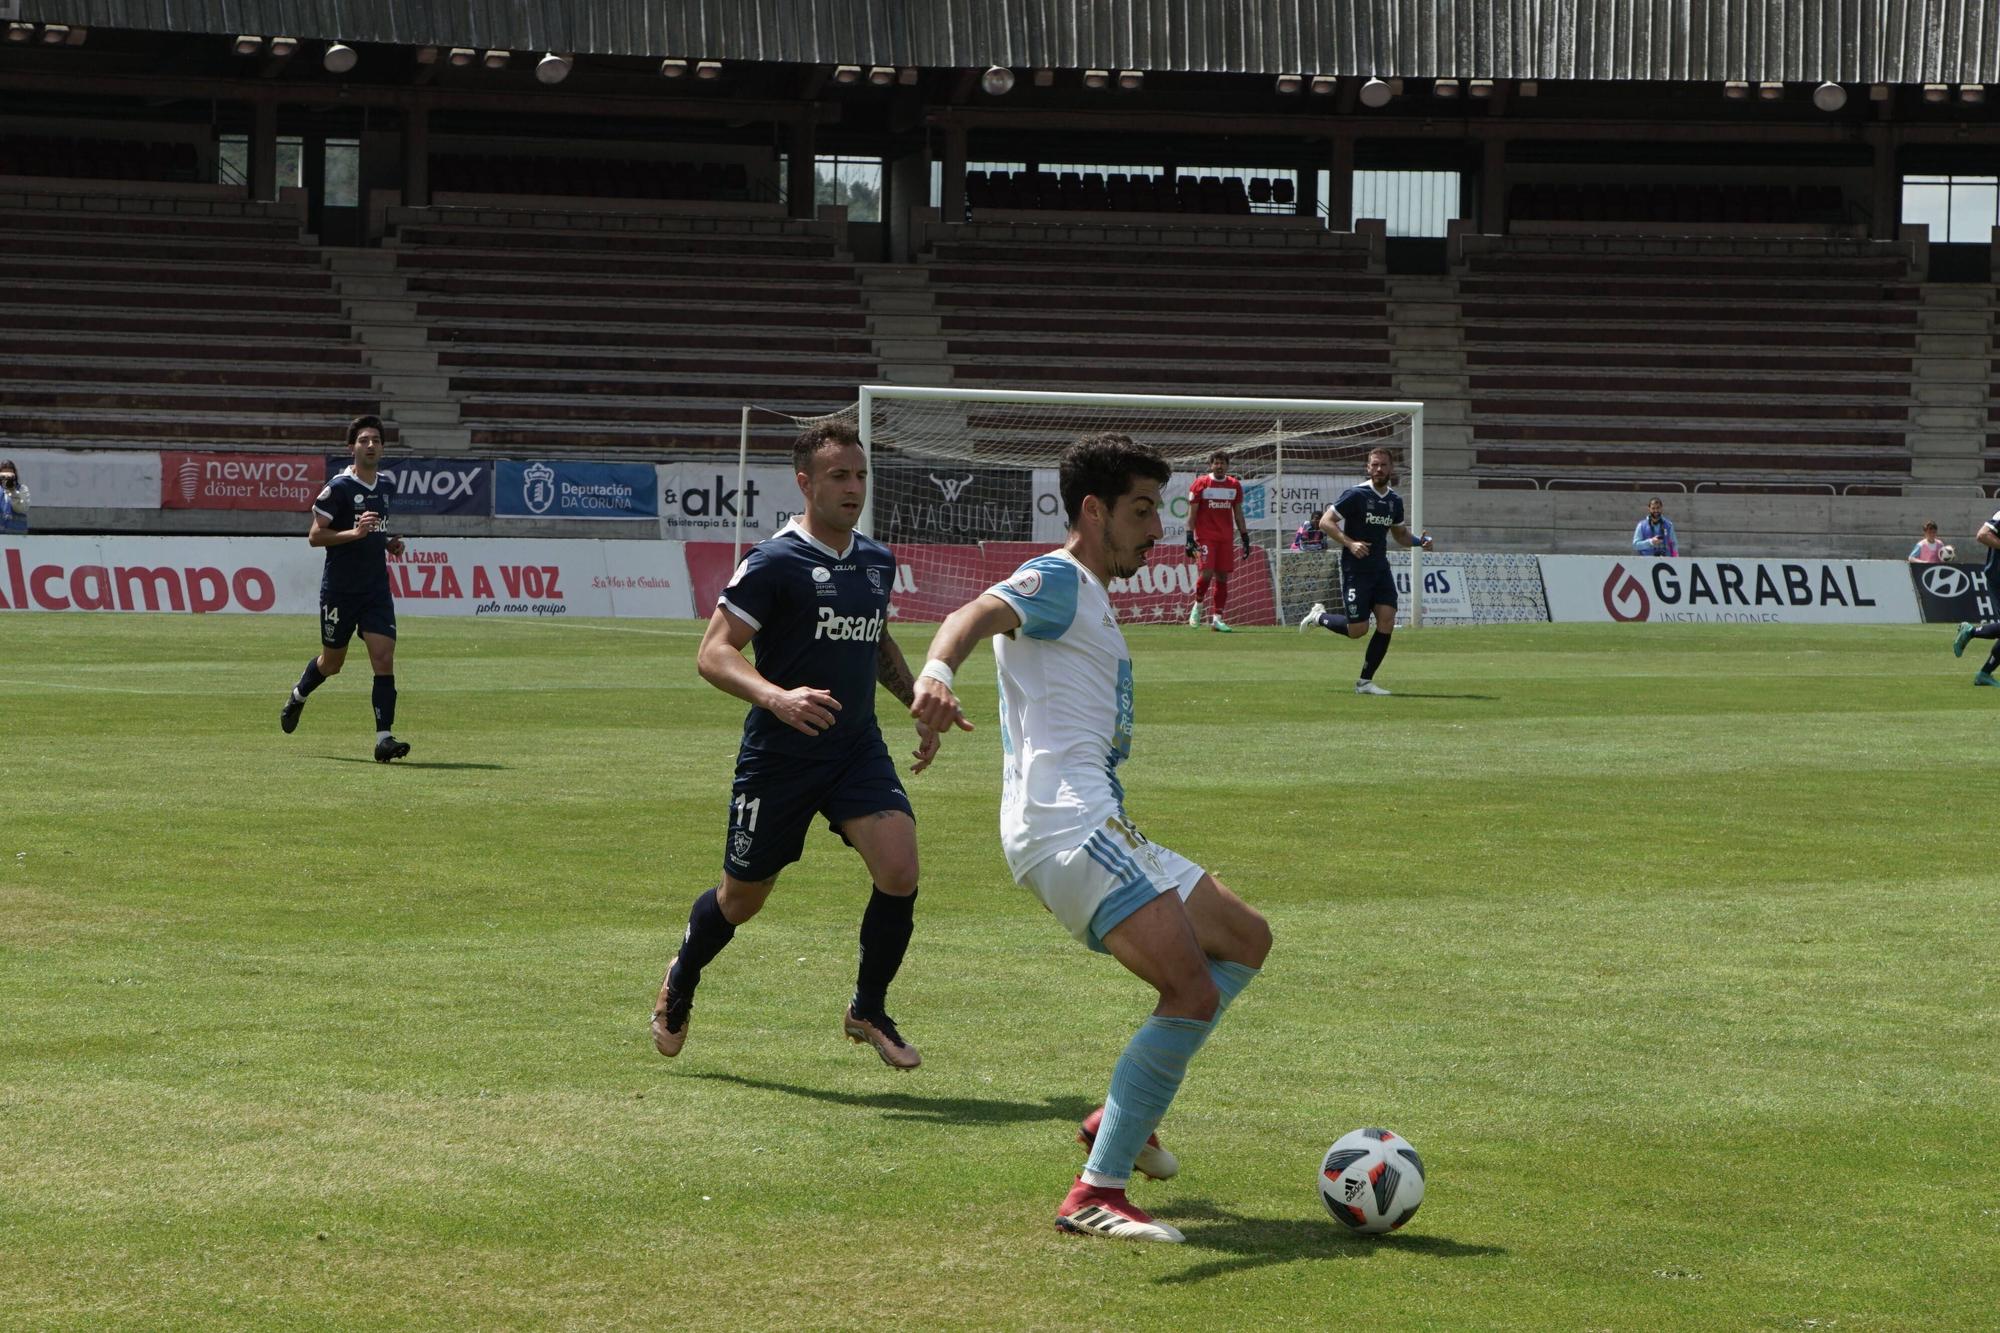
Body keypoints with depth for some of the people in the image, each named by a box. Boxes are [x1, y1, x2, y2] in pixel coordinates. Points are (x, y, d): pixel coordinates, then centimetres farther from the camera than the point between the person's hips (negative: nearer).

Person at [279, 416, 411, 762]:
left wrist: (389, 543, 7)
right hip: (340, 588, -4)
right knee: (332, 661, 11)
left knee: (384, 658, -11)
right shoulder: (339, 487, -10)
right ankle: (298, 697, 43)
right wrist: (354, 533, -25)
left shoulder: (383, 486, 11)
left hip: (376, 589, 4)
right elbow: (315, 535, -12)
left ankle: (384, 737, -14)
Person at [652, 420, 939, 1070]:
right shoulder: (775, 562, -13)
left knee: (899, 870, -17)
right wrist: (777, 698, -33)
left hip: (858, 749, 5)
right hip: (778, 756, -5)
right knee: (742, 899, 9)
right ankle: (680, 981, 41)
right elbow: (713, 652, -17)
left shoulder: (878, 562, 8)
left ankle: (869, 1011, 4)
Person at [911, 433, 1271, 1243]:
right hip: (1066, 828, -11)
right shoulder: (1057, 582, -6)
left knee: (1246, 940, 18)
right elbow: (978, 614, -28)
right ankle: (1095, 1195, -22)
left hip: (1101, 832, 11)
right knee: (1194, 992, -20)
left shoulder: (1090, 600, 25)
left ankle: (1121, 1115, 16)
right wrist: (938, 672, -49)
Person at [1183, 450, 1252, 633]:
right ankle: (1197, 605, 8)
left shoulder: (1234, 485, 10)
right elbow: (1192, 513, -1)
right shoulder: (1200, 484, -2)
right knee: (1207, 572, -17)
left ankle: (1217, 618, 5)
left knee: (1222, 576, 1)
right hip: (1205, 536, -4)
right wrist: (1190, 538, -8)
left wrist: (1245, 537, 12)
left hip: (1226, 538, 4)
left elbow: (1238, 514, 16)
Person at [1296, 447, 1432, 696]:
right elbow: (1325, 521, -12)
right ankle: (1319, 616, 25)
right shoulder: (1356, 495, -11)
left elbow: (1400, 533, 24)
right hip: (1356, 570, -6)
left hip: (1381, 568, 6)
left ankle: (1365, 682, 2)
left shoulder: (1394, 500, 9)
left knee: (1387, 622, -8)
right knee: (1357, 630, -6)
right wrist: (1350, 543, -24)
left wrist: (1419, 542, 3)